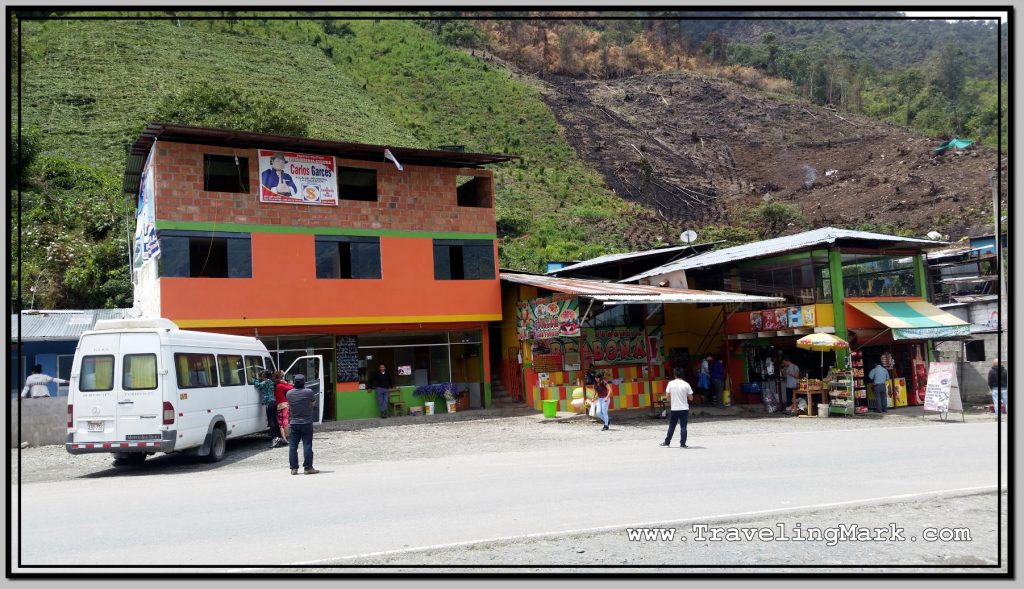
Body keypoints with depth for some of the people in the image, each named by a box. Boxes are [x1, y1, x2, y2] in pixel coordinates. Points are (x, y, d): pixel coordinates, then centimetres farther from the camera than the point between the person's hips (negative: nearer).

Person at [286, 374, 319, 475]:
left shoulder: (289, 393, 0)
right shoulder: (309, 392, -9)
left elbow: (289, 405, 8)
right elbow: (313, 403, 2)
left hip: (293, 423, 3)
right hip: (306, 423, -3)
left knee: (293, 446, 8)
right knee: (307, 446, 0)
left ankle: (294, 468, 9)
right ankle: (308, 468, 1)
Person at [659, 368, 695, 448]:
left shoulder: (671, 383, -4)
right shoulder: (686, 384, -5)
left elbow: (668, 396, 1)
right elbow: (691, 398, -2)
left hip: (674, 409, 1)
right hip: (684, 409, -1)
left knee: (671, 427, 12)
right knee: (683, 427, 3)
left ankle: (667, 442, 19)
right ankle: (682, 444, 1)